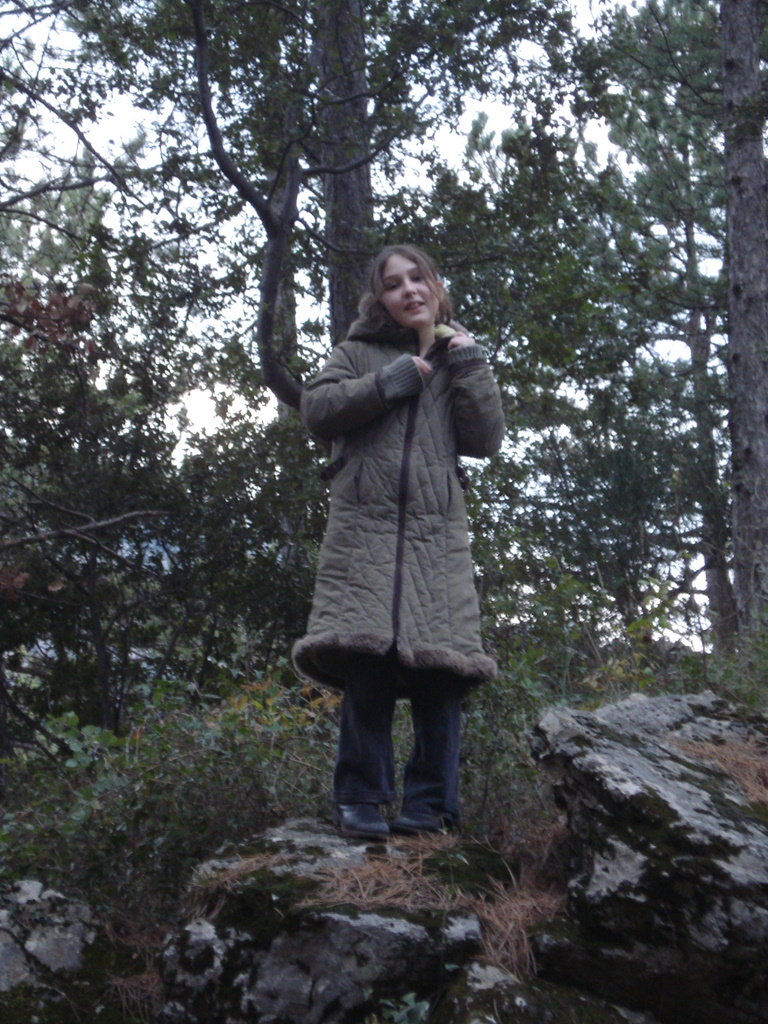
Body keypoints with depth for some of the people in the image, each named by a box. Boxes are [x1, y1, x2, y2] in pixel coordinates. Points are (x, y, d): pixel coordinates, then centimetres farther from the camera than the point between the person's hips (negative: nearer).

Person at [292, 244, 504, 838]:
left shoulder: (458, 357, 20)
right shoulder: (362, 351, 17)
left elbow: (486, 441, 8)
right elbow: (316, 410, 2)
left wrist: (470, 365, 3)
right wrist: (390, 382, -2)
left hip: (438, 532, 1)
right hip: (364, 528, -1)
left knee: (438, 666, -7)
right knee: (368, 661, -11)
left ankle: (431, 805, 0)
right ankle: (361, 799, -2)